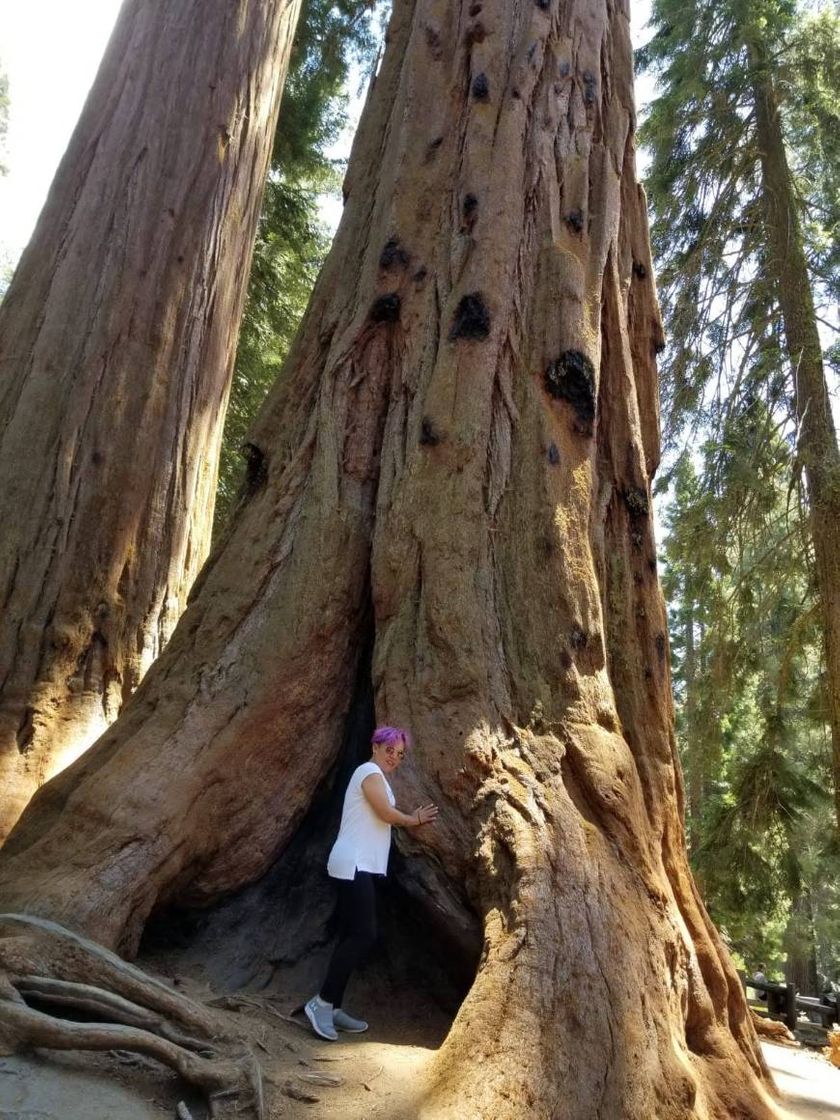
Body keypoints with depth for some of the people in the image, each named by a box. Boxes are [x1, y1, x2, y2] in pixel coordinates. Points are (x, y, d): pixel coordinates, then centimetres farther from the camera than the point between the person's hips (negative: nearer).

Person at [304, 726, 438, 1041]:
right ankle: (322, 1002, -8)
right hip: (354, 864, -10)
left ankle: (333, 1008, 13)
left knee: (352, 936, 9)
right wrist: (414, 820, 2)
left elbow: (382, 819, 17)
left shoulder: (376, 776, 21)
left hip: (360, 866, 10)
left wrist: (412, 819, 10)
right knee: (364, 934, -13)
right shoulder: (370, 771, -9)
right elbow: (386, 813, -14)